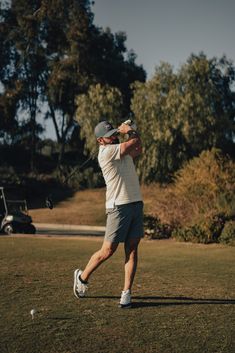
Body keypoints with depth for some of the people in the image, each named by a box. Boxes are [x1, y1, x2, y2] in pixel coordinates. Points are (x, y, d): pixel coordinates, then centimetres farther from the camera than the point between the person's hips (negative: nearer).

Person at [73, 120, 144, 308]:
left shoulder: (122, 149, 16)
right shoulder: (106, 152, -11)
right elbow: (135, 142, -12)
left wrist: (128, 130, 7)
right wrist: (130, 132, 8)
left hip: (136, 203, 7)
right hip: (118, 206, -7)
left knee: (132, 250, 1)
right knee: (108, 251, -2)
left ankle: (127, 293, 3)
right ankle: (82, 277, 22)